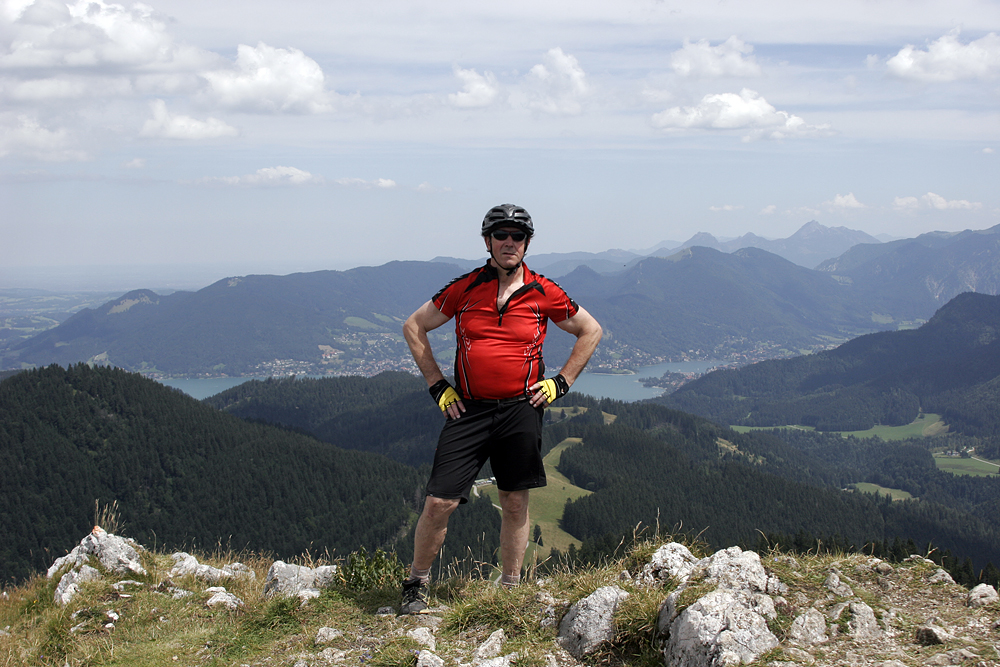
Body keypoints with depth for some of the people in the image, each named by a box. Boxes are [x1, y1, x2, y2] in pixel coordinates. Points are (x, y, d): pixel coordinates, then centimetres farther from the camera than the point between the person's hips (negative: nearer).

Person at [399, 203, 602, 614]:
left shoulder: (543, 293, 1)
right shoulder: (464, 288, 1)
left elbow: (591, 331, 14)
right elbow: (414, 327, 12)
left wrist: (562, 382, 6)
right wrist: (436, 384, 5)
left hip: (521, 411, 1)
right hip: (468, 410, 0)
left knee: (515, 503, 8)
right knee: (439, 501, -5)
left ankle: (511, 590, 23)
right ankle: (416, 584, 14)